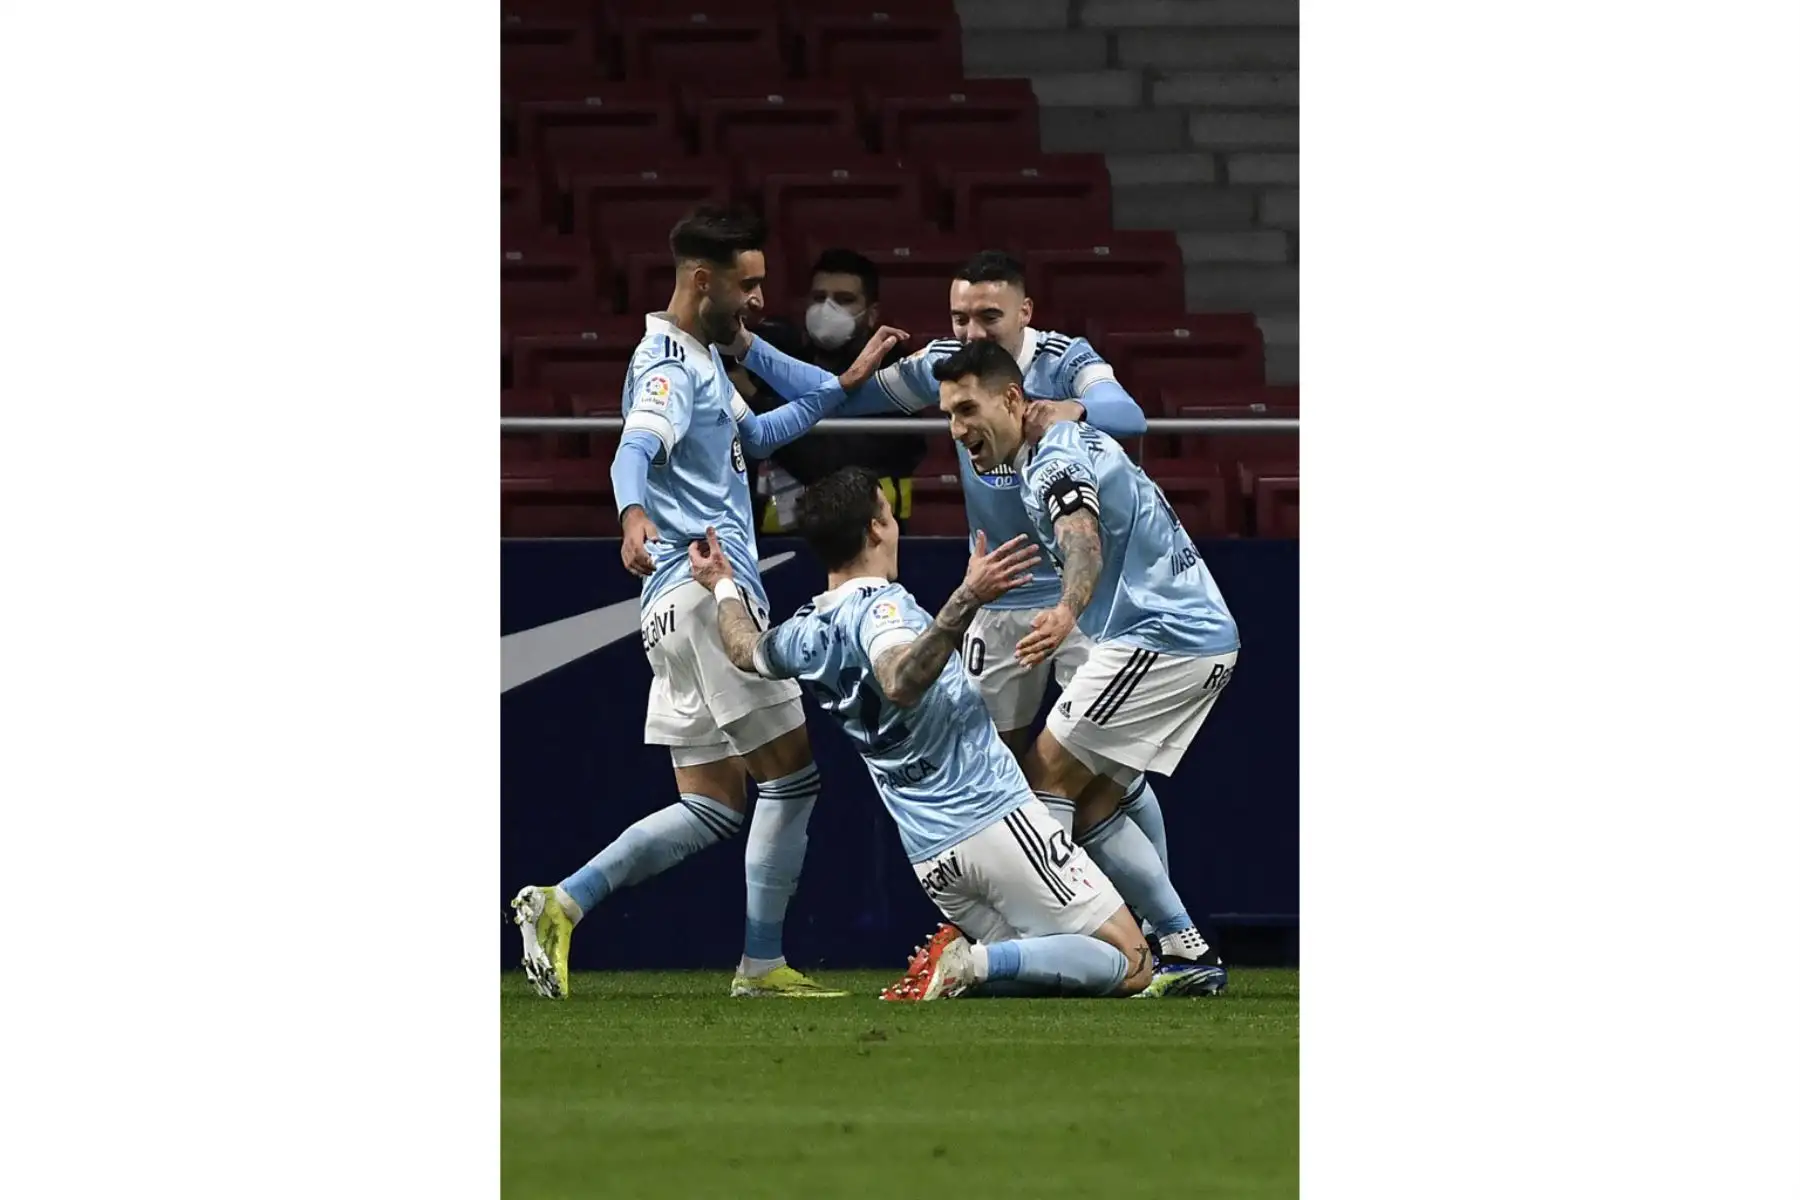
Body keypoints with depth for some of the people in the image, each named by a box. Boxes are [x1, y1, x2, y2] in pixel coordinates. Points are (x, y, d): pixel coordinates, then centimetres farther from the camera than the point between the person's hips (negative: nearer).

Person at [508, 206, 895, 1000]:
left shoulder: (704, 359, 20)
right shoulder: (669, 367, -12)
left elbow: (754, 433, 38)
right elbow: (636, 449, -31)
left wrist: (846, 384, 34)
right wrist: (634, 515, -52)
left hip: (685, 605, 10)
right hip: (708, 595, -10)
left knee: (712, 808, 9)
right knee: (792, 775, -5)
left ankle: (562, 905, -1)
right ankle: (762, 965, -3)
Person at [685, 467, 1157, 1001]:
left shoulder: (804, 633, 9)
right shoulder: (879, 605, -13)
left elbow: (746, 648, 34)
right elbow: (901, 683, -35)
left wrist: (724, 586, 53)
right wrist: (967, 600, -44)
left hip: (929, 855, 8)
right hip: (993, 817, -8)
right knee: (1130, 967, -5)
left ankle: (961, 955, -8)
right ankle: (975, 962, -23)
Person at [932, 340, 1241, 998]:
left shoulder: (1055, 459, -16)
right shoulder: (1071, 439, 15)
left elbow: (1084, 543, -37)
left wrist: (1067, 612, -56)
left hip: (1159, 636, -10)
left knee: (1046, 776, -11)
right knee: (1090, 806, 10)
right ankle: (1189, 953, 6)